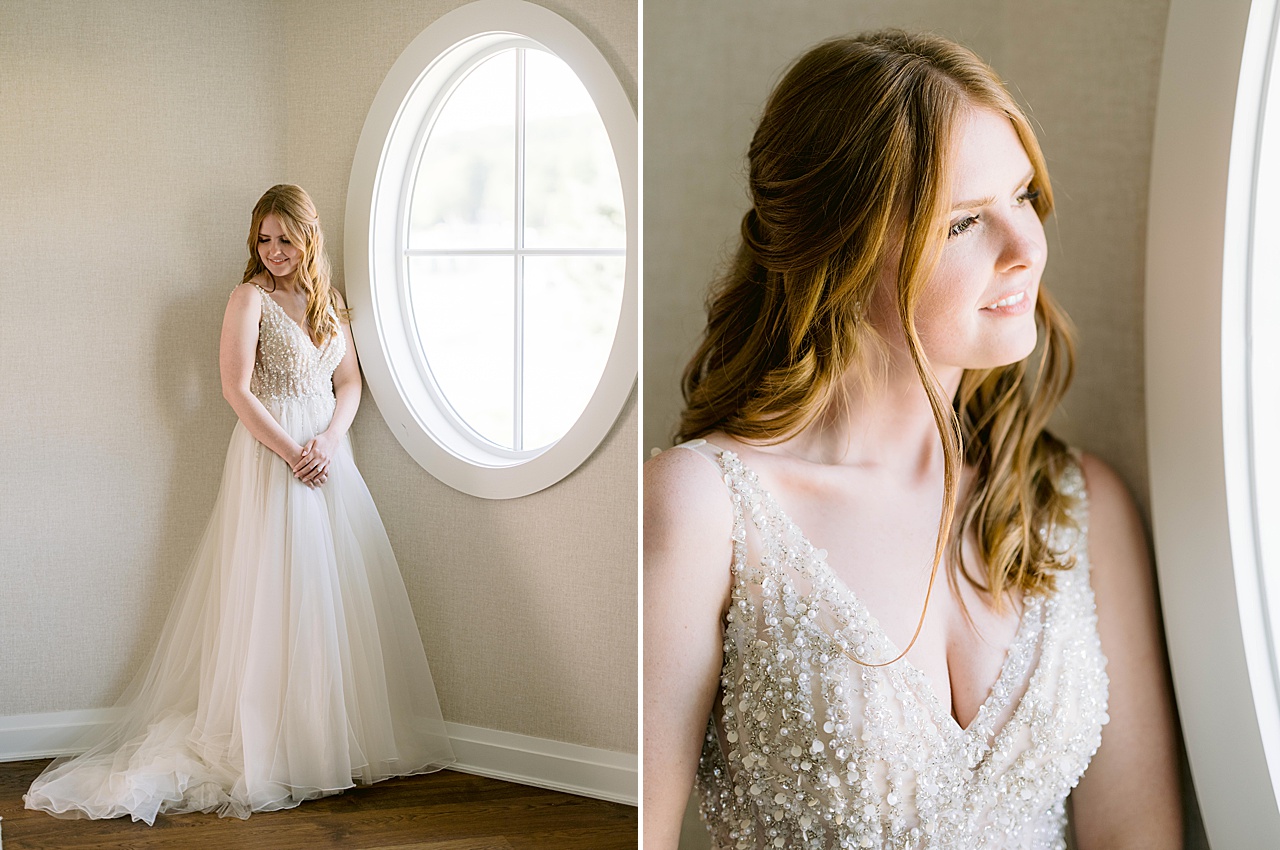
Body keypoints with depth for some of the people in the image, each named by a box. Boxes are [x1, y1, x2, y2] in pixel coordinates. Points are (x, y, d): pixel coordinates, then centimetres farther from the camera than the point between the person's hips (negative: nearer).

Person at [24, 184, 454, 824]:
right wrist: (291, 452, -16)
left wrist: (329, 440, -7)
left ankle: (339, 740, 15)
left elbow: (349, 381, 11)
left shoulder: (328, 301, 14)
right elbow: (236, 389, -12)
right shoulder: (250, 297, -5)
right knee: (274, 596, -7)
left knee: (335, 595, 7)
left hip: (327, 456, 6)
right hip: (269, 454, -6)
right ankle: (266, 748, -2)